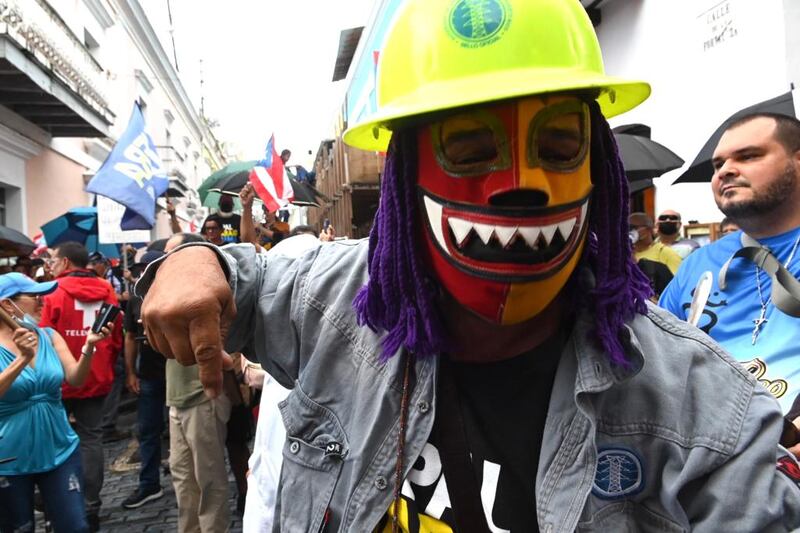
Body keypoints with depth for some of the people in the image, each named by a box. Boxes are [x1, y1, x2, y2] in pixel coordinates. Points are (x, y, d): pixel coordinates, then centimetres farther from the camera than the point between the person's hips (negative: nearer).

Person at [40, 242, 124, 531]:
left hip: (61, 381, -3)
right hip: (96, 380, 3)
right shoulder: (107, 292, 1)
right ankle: (91, 507, 12)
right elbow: (117, 338, 5)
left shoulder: (56, 293, -11)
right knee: (91, 440, 9)